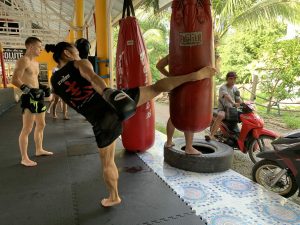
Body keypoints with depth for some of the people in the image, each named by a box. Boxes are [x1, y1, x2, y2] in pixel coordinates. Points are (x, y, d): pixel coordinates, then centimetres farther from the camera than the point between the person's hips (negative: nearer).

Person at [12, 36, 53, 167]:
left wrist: (42, 88, 11)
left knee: (41, 125, 18)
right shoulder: (23, 61, -12)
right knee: (27, 129, -5)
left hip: (37, 97, 10)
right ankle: (24, 158, 4)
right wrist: (30, 90, -30)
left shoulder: (35, 63, 17)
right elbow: (15, 80, -22)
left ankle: (39, 150, 34)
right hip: (29, 98, -10)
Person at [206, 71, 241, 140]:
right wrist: (233, 103, -47)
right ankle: (212, 135, -40)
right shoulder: (223, 88, -9)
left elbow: (239, 101, 13)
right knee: (220, 115, -37)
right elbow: (226, 96, -30)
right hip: (223, 109, -6)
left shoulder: (235, 89, 12)